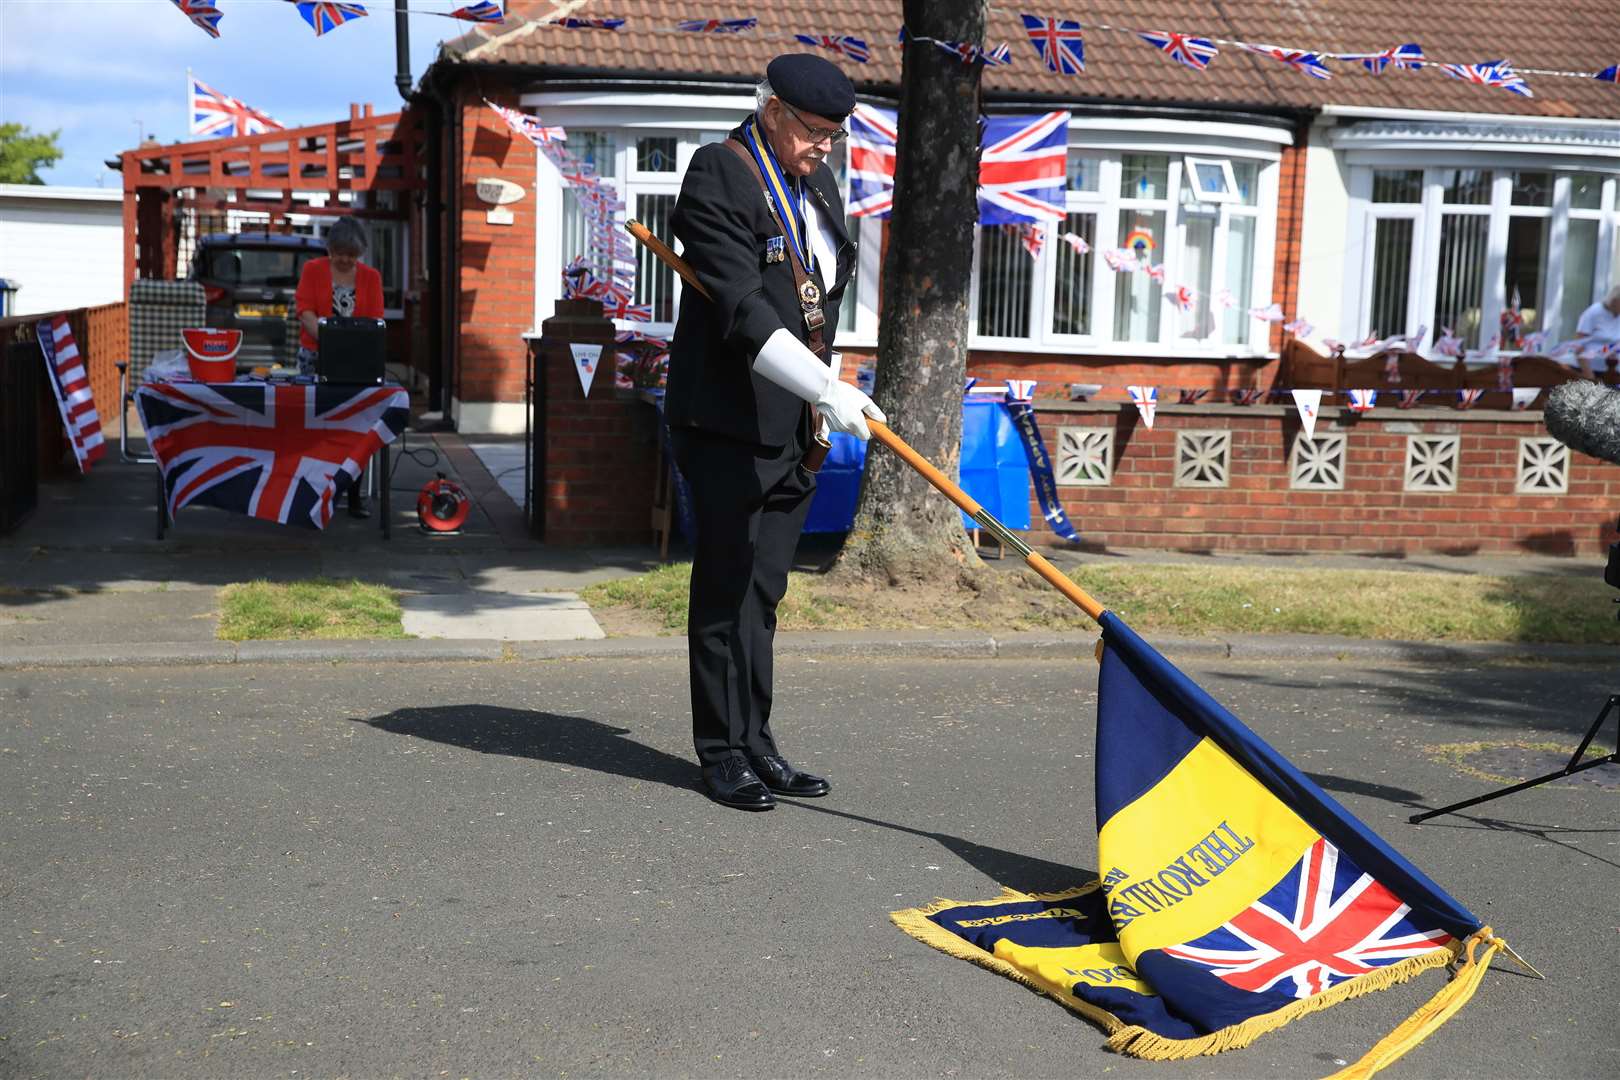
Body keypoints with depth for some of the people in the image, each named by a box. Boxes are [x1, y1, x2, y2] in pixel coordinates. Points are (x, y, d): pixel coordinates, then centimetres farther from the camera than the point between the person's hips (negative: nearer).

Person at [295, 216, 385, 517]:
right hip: (316, 356, -1)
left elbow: (375, 318, 0)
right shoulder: (313, 270, 1)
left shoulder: (371, 276, 6)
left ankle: (354, 497, -1)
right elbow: (305, 310, -7)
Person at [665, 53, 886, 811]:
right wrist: (826, 388, -29)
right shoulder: (718, 175, -12)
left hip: (792, 425, 7)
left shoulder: (817, 184, 14)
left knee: (763, 592, 12)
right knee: (725, 589, 1)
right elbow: (741, 308, -22)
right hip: (727, 421, -7)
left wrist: (819, 395, 17)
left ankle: (755, 742, 20)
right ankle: (722, 751, 11)